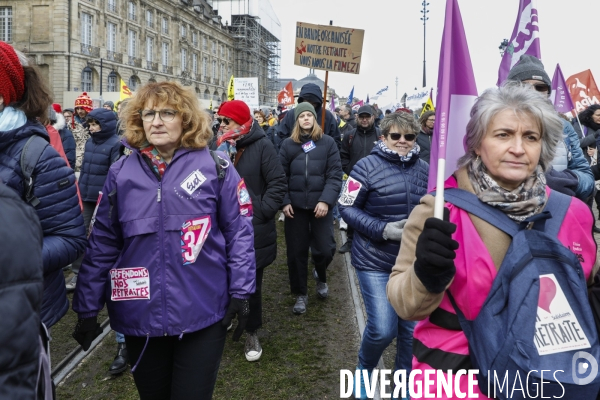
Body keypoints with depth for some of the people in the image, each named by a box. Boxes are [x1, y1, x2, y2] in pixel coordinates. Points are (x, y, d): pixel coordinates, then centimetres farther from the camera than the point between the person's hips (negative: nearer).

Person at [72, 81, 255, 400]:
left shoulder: (216, 168, -6)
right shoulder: (121, 173, 1)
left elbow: (239, 233, -3)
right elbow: (102, 244, 4)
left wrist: (240, 292, -6)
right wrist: (87, 307, 5)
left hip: (202, 314, -2)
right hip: (139, 316, 3)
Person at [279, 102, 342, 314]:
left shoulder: (328, 142, 0)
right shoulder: (288, 144, 5)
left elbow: (335, 175, -5)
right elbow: (281, 176, 4)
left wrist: (326, 200, -16)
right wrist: (284, 201, -7)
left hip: (320, 205, -1)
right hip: (295, 206, 1)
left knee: (325, 249, -4)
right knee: (296, 251, 6)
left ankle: (321, 276, 32)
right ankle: (300, 294, 23)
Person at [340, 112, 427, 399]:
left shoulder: (424, 169, 3)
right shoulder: (368, 166, -10)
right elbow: (346, 208, -9)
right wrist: (383, 229, -20)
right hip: (375, 261, -4)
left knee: (412, 329, 10)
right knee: (382, 329, -7)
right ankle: (364, 368, 26)